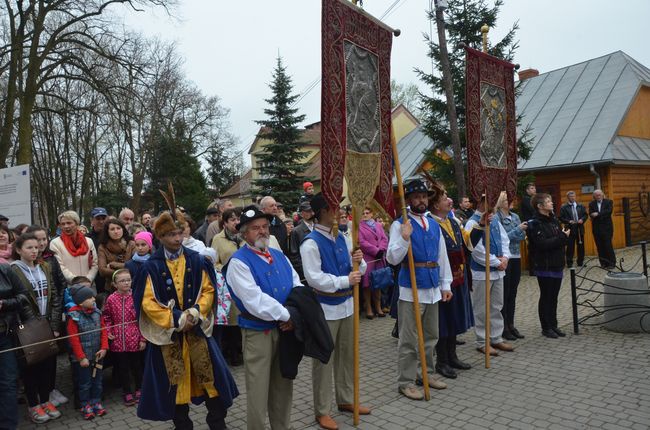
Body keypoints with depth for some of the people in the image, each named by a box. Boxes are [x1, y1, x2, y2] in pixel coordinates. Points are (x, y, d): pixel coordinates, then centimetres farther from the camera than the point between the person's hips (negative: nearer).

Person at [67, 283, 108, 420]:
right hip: (82, 358, -5)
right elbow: (73, 338, -15)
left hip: (97, 355, 5)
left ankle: (96, 402, 29)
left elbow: (103, 330, 4)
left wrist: (104, 348, -6)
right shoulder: (74, 316, -16)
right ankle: (85, 406, 23)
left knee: (97, 381, 15)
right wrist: (81, 357, -15)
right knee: (85, 383, 8)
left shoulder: (97, 312, -1)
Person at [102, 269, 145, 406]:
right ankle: (127, 392, 27)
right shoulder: (111, 299, -5)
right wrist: (108, 332, -3)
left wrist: (143, 339, -6)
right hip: (118, 341, 1)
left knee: (136, 365, 13)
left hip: (134, 340, -1)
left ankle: (139, 389, 32)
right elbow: (106, 317, 9)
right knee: (122, 367, 12)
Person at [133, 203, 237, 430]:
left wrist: (196, 312, -14)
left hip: (196, 327, 1)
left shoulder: (196, 260, -1)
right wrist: (175, 319, -15)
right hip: (167, 331, -1)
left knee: (209, 374, 2)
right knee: (175, 379, 9)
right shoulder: (152, 266, -6)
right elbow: (147, 302, -9)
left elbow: (208, 290, 2)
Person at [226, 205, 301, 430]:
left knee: (283, 387, 18)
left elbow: (297, 287, 5)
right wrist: (287, 315, -16)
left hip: (284, 329, 6)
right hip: (258, 333, -6)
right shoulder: (239, 262, -14)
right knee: (258, 392, 5)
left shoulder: (279, 256, 8)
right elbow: (255, 301, -22)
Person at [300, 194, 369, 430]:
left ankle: (346, 399, 36)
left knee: (347, 355, 18)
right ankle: (322, 411, 19)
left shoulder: (341, 239, 7)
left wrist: (359, 261, -10)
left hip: (346, 305, 7)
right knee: (324, 361, 5)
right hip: (325, 309, -7)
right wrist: (345, 280, -23)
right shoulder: (311, 243, -16)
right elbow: (314, 278, -24)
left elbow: (357, 270, 13)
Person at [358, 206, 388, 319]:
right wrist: (376, 251, -12)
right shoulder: (359, 227, -2)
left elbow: (384, 239, 8)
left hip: (379, 259, 5)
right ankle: (368, 309, 3)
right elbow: (362, 242, -11)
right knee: (367, 284, -4)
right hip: (367, 259, -5)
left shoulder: (378, 225, 15)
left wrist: (381, 250, -10)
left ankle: (378, 307, 17)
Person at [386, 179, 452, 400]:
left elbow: (442, 257, 14)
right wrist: (404, 238, -32)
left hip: (433, 288, 7)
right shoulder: (400, 225, -10)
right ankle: (406, 382, 13)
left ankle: (428, 373, 35)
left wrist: (445, 284, 11)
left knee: (431, 336, 19)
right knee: (409, 340, 0)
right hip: (411, 290, -7)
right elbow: (392, 258, -18)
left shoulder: (434, 224, 10)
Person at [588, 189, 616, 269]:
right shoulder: (591, 204, 8)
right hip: (596, 228, 2)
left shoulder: (608, 202, 3)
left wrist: (598, 214, -17)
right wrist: (603, 215, -19)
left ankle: (612, 263, 4)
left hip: (607, 227, -2)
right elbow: (591, 214, -6)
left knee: (608, 245, -5)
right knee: (600, 247, 3)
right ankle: (603, 263, 10)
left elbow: (609, 211, -14)